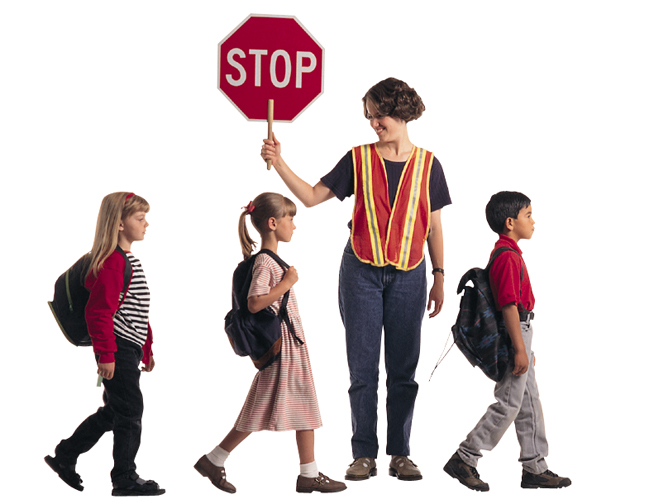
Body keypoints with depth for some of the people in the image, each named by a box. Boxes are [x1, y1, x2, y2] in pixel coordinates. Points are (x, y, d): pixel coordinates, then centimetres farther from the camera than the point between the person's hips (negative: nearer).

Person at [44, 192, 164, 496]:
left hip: (130, 348, 10)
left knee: (114, 411, 16)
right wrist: (106, 354, -22)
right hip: (118, 350, -10)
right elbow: (99, 312, -21)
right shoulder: (113, 262, -17)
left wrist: (147, 349, 25)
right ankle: (125, 479, 6)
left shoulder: (129, 260, 16)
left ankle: (65, 456, 25)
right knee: (129, 411, -3)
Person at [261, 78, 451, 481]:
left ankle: (401, 453, 11)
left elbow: (434, 225, 8)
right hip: (361, 272, 0)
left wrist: (440, 277, 7)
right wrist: (279, 163, -10)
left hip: (408, 275, 0)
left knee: (403, 369, 4)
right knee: (363, 368, 0)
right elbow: (312, 196, 1)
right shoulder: (359, 159, 3)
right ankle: (364, 455, 5)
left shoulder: (427, 164, 4)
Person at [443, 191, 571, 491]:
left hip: (519, 332, 10)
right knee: (509, 402, -7)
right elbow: (509, 305, -23)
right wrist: (519, 349, -23)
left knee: (529, 402, 11)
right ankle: (464, 459, -2)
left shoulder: (508, 253, 15)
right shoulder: (508, 256, -18)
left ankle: (535, 469, 14)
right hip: (514, 332, -10)